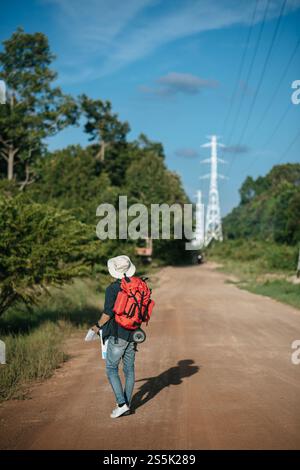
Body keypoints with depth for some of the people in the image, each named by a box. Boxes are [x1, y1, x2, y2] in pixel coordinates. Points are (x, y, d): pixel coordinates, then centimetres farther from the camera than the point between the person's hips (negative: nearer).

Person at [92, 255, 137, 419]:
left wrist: (98, 326, -2)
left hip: (117, 335, -6)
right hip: (132, 334, 7)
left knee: (111, 369, 1)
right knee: (129, 369, 11)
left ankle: (122, 403, -7)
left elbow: (108, 313, -18)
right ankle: (126, 404, 17)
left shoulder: (112, 289, -14)